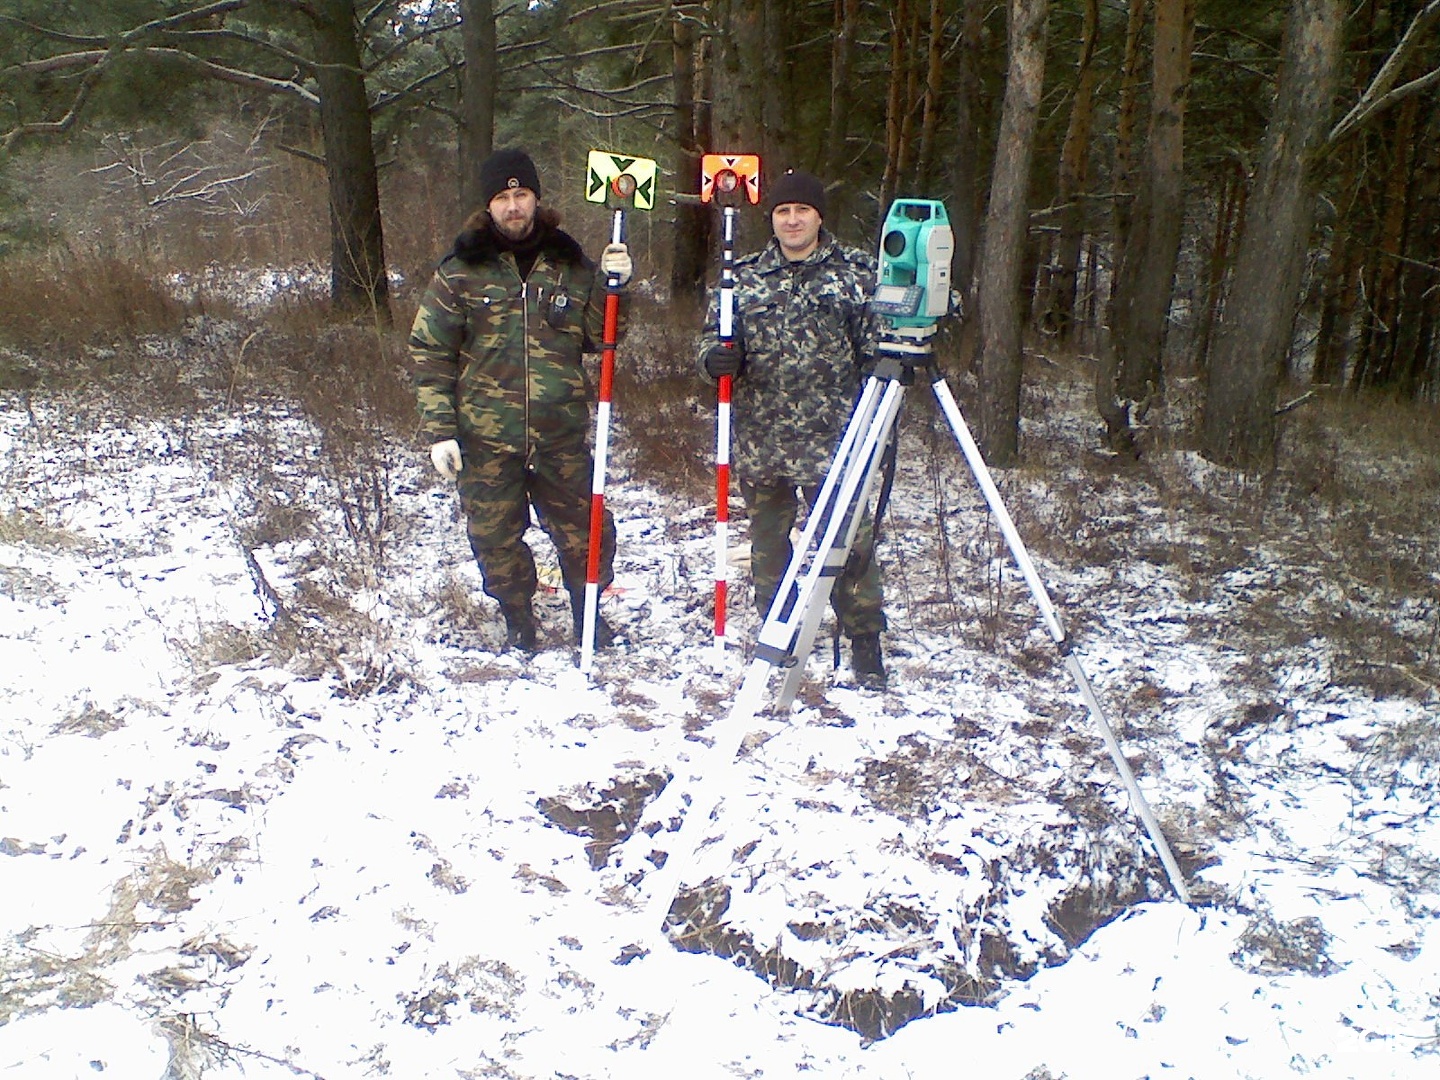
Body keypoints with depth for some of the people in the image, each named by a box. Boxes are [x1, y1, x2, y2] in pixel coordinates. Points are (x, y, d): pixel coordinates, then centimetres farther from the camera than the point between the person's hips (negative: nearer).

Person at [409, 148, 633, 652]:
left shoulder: (570, 264, 7)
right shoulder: (461, 271, 0)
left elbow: (598, 337, 11)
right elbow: (429, 354, 0)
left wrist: (613, 287, -5)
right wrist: (440, 430, -6)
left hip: (562, 435, 1)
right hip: (486, 438, -1)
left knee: (582, 531, 6)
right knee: (496, 537, 9)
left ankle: (588, 612, 31)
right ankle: (518, 621, 31)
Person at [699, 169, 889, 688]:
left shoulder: (855, 272, 4)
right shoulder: (744, 276, 10)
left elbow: (875, 348, 3)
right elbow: (714, 334, 12)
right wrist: (714, 358, -12)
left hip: (833, 441, -3)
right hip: (760, 443, 3)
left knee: (848, 542, -5)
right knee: (768, 543, 13)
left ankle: (865, 646, 6)